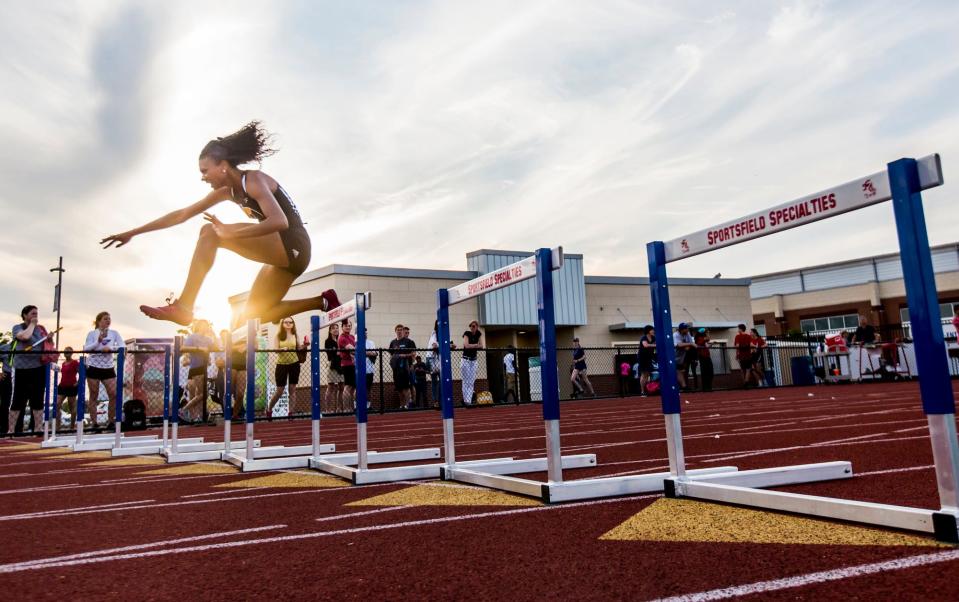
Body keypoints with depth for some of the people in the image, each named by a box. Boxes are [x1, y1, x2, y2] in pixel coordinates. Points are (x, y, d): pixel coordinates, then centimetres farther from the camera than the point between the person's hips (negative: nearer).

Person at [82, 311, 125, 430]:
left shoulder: (114, 333, 4)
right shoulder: (92, 333, -1)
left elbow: (122, 347, -5)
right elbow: (86, 349, -9)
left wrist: (110, 348, -20)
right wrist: (98, 341, -21)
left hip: (108, 368, 2)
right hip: (93, 367, -2)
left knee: (114, 394, -6)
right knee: (93, 396, 4)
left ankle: (110, 421, 9)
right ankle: (94, 423, 13)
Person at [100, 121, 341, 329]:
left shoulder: (253, 181, -13)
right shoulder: (227, 191, 13)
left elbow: (280, 221, -29)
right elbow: (182, 214, 17)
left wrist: (231, 233, -26)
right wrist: (132, 233, 18)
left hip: (292, 246, -10)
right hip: (281, 253, 10)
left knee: (210, 232, -16)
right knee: (248, 319, 13)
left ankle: (183, 307, -17)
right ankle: (322, 302, 13)